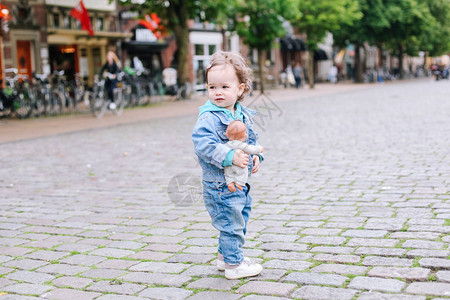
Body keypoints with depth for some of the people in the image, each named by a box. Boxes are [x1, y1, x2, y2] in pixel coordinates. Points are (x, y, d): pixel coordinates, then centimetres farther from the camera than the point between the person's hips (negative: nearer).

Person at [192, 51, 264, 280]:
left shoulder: (244, 115, 7)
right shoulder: (209, 118, -18)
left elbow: (252, 139, 21)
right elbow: (203, 144, -29)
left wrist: (255, 155, 2)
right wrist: (230, 156, -33)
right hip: (220, 183, -9)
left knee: (240, 220, 20)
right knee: (231, 222, -2)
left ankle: (225, 255, 38)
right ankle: (234, 264, 13)